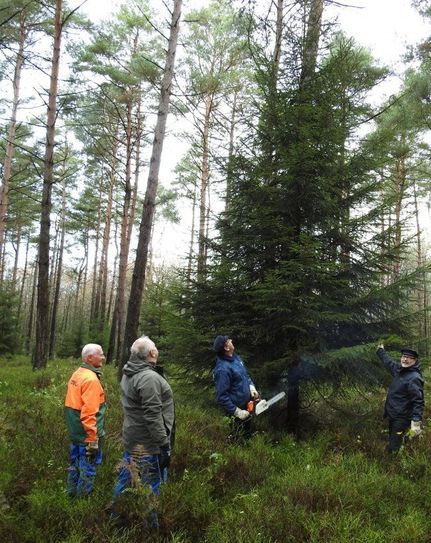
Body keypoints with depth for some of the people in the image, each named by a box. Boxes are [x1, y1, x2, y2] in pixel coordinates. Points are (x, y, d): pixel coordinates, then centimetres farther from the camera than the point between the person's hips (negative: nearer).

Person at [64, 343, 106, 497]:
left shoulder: (77, 375, 8)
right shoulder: (91, 379, -21)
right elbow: (89, 412, -25)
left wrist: (74, 428, 20)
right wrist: (93, 440, -22)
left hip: (74, 432, 9)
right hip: (87, 434, -9)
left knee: (75, 466, 20)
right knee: (87, 470, 3)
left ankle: (72, 496, 32)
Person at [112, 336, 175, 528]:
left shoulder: (129, 374, 7)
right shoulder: (149, 378, -23)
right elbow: (153, 416, -26)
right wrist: (165, 445, -21)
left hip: (132, 439, 9)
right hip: (148, 444, -9)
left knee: (127, 479, 21)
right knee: (150, 485, 3)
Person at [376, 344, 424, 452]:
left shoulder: (414, 378, -24)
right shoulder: (400, 369, 2)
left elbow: (418, 401, -28)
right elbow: (389, 362, 24)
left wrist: (416, 421, -37)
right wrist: (381, 351, 38)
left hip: (402, 419, -9)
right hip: (392, 415, 9)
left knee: (394, 448, -7)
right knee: (392, 440, 24)